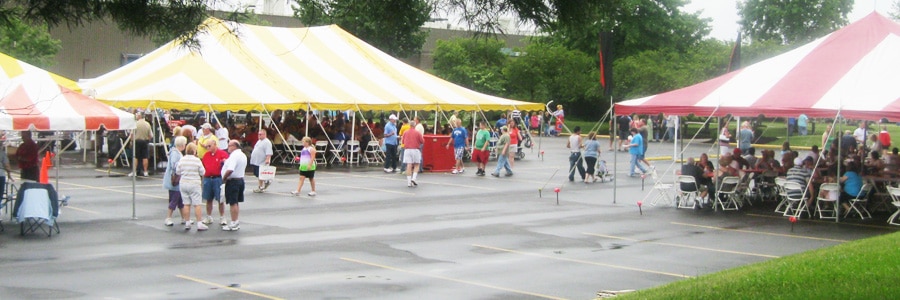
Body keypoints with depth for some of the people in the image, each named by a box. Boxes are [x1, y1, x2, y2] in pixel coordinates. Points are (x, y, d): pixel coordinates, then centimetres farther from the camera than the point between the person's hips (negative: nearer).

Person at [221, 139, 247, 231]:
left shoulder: (234, 156, -20)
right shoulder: (243, 155, 13)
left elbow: (230, 170, -30)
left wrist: (223, 178, -15)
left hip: (232, 181, -10)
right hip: (240, 179, 10)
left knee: (233, 203, -4)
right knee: (236, 203, 16)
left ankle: (234, 223, -1)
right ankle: (236, 222, 21)